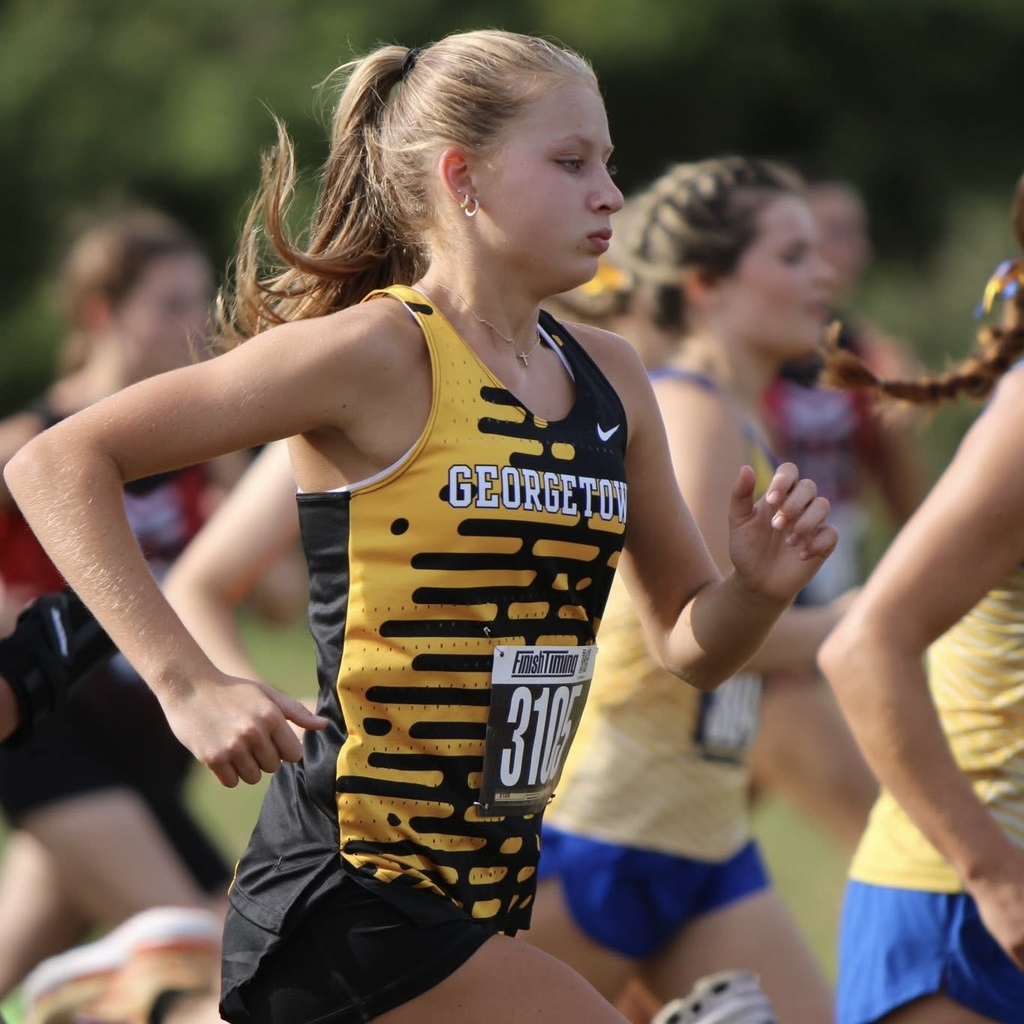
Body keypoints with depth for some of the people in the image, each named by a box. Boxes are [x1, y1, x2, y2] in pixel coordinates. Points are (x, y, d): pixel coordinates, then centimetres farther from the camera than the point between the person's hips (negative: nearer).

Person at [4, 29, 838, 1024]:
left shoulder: (606, 378, 10)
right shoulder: (379, 353, -11)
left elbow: (689, 644, 17)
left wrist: (761, 586, -5)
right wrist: (187, 682, -22)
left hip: (485, 894, 8)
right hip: (349, 897, -8)